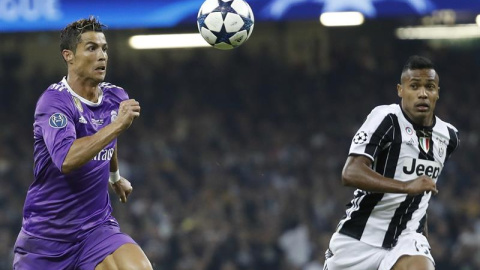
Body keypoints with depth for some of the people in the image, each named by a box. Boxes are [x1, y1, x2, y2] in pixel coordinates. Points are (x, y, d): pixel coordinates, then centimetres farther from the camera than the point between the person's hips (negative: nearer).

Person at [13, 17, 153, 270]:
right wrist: (118, 124, -34)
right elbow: (66, 160, -34)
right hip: (47, 236, -4)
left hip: (97, 226, 4)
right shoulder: (53, 101, -16)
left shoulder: (116, 98, 3)